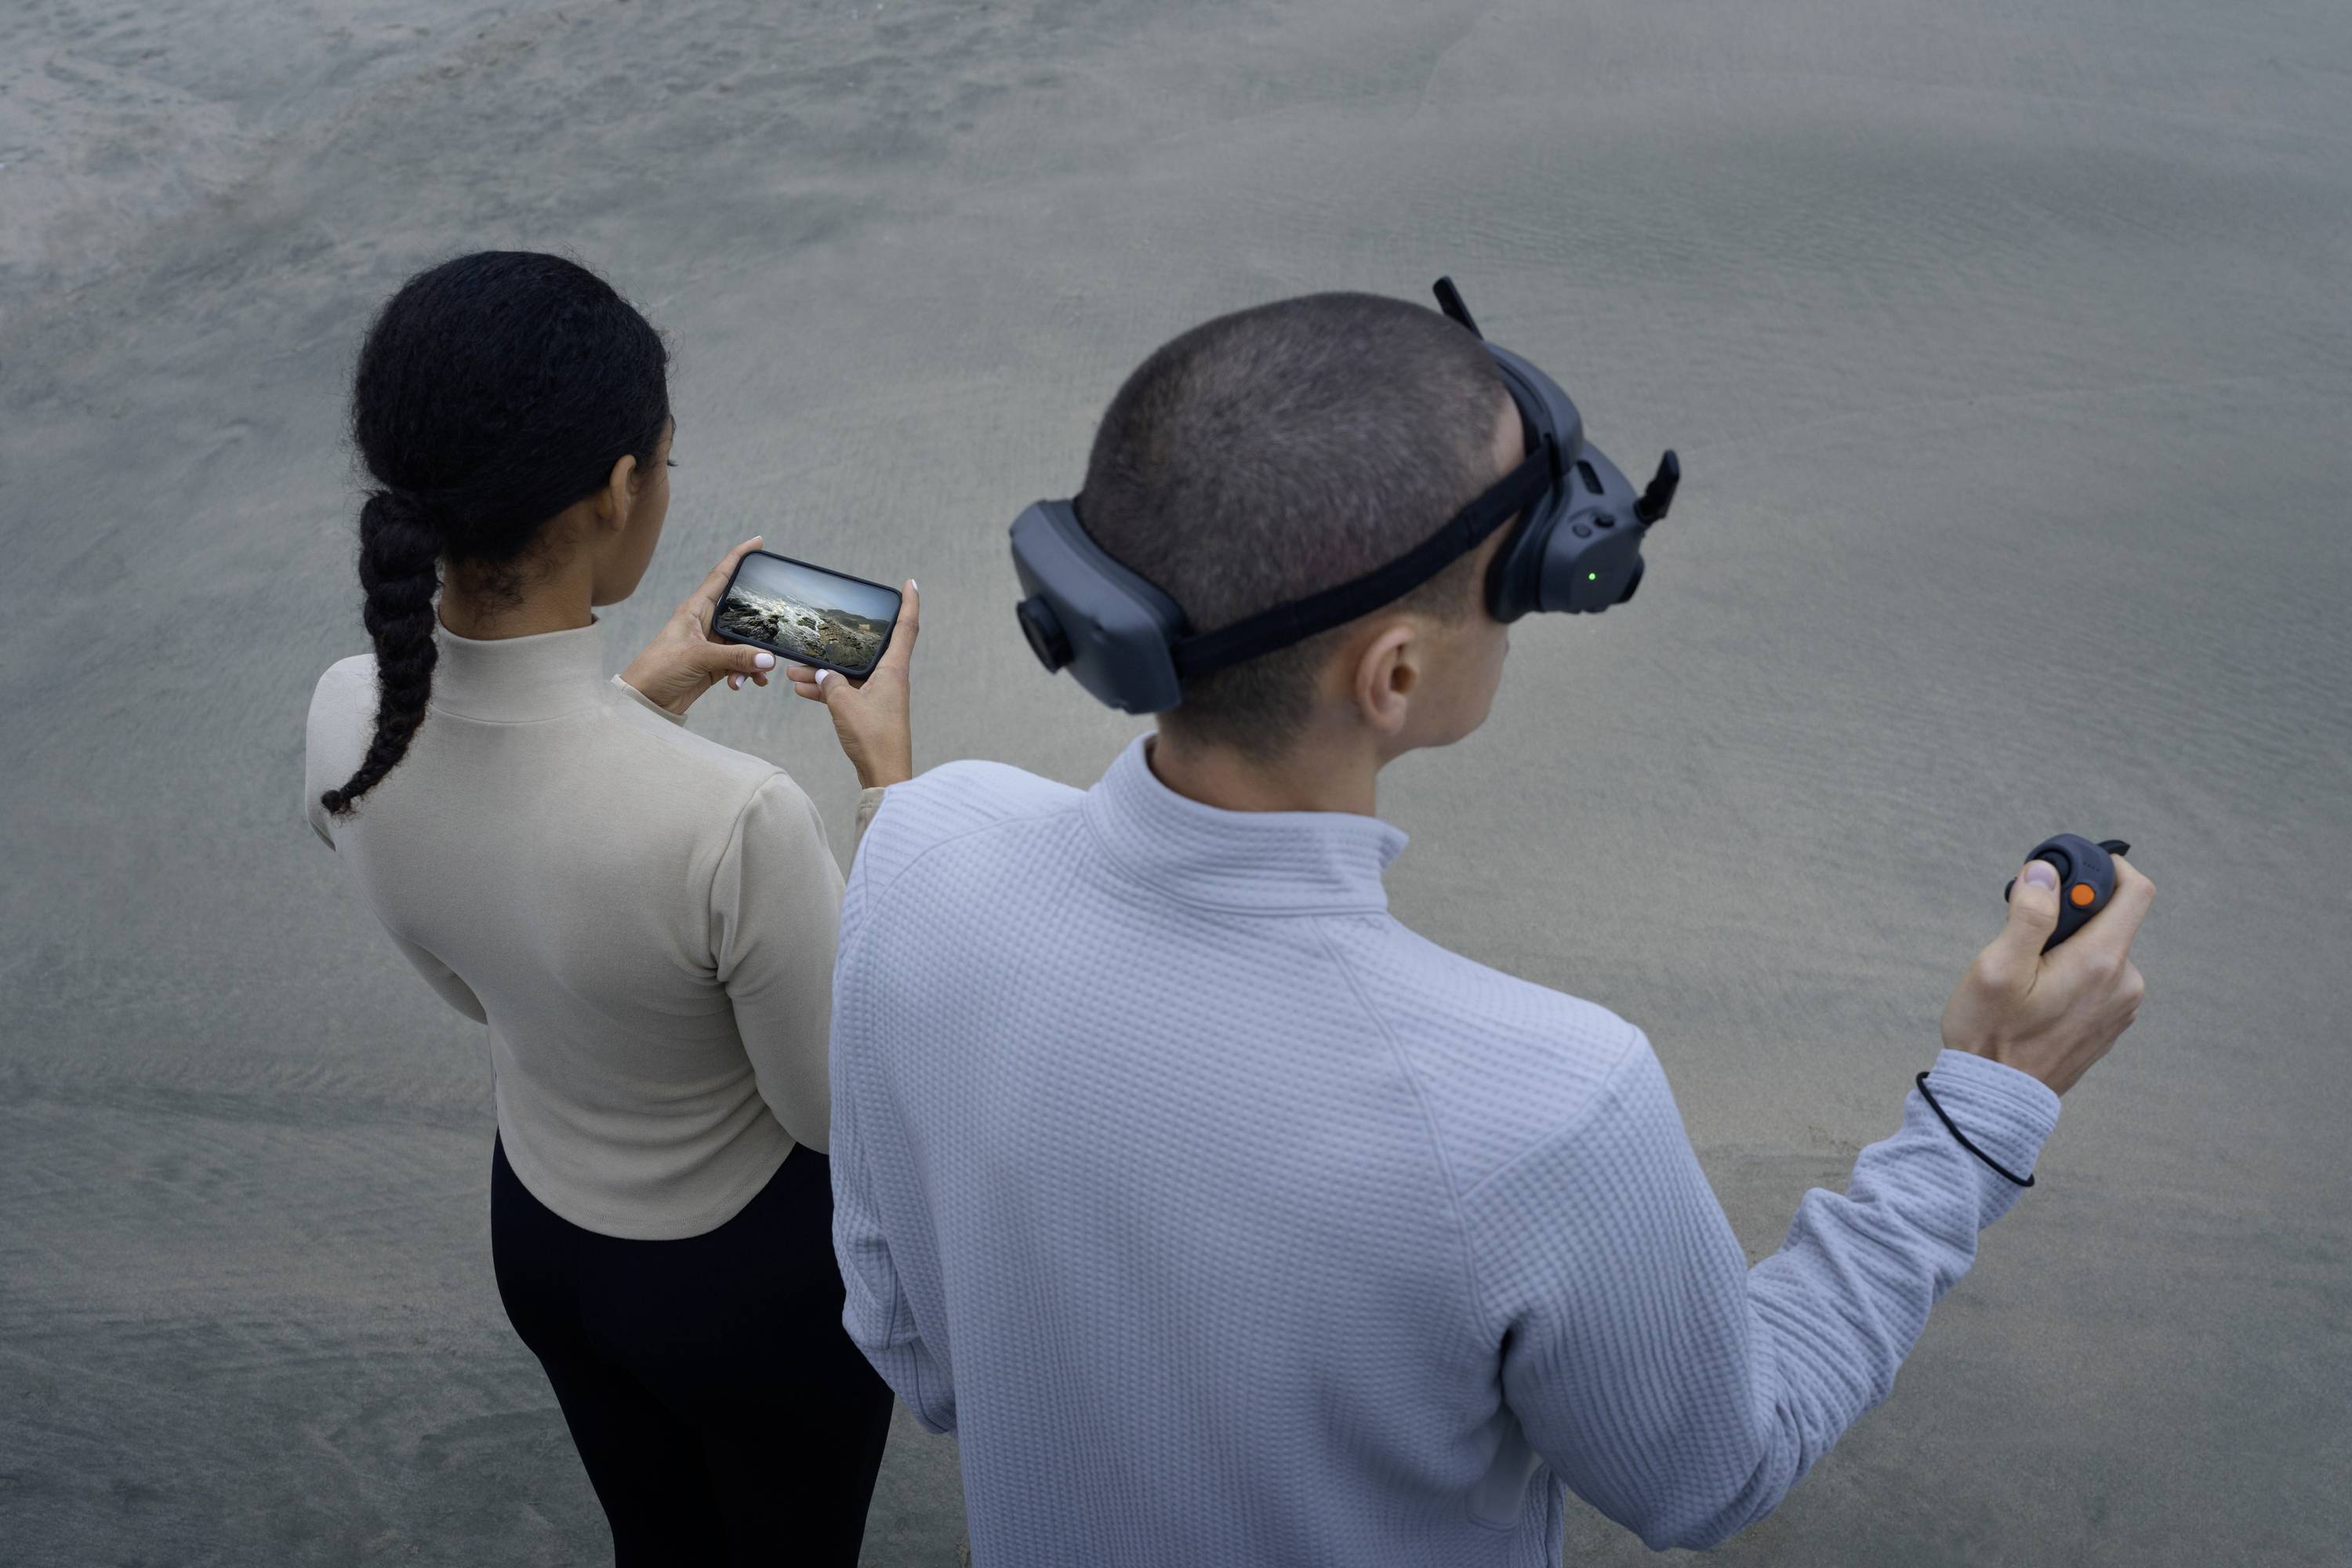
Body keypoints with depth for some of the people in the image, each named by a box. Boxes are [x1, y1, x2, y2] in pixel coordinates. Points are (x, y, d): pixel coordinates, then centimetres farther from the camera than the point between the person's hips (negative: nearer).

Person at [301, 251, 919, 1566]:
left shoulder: (348, 721, -19)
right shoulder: (731, 819, -40)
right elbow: (848, 1105, -21)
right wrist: (889, 777, -17)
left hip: (538, 1232, 5)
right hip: (759, 1276, -5)